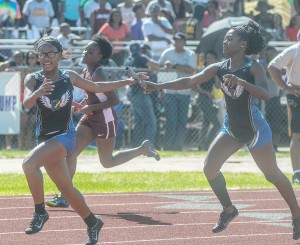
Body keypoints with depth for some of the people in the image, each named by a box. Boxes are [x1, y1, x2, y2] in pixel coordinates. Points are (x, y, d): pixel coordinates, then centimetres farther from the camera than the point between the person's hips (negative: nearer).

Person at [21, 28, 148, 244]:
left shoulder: (70, 77, 0)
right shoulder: (33, 79, -3)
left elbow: (98, 87, 15)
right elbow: (27, 103, -21)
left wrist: (128, 81, 15)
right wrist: (38, 92, -42)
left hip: (65, 136, -3)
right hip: (45, 138, 3)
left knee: (29, 163, -28)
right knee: (66, 188, 8)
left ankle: (40, 212, -14)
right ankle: (92, 223, 30)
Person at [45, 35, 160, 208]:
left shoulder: (98, 74, -22)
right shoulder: (86, 72, 4)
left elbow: (115, 100, -26)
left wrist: (91, 108, -23)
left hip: (105, 121, -8)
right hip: (90, 119, 8)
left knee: (107, 162, 9)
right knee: (71, 152, -3)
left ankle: (144, 149, 27)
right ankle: (64, 197, -1)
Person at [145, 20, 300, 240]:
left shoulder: (254, 67, -16)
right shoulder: (219, 68, 0)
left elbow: (264, 94, -30)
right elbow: (189, 82, -3)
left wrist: (240, 81, -42)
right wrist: (157, 86, -10)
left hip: (255, 130, -6)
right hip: (232, 129, 6)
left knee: (273, 175, 2)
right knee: (210, 168, -4)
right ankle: (228, 210, 16)